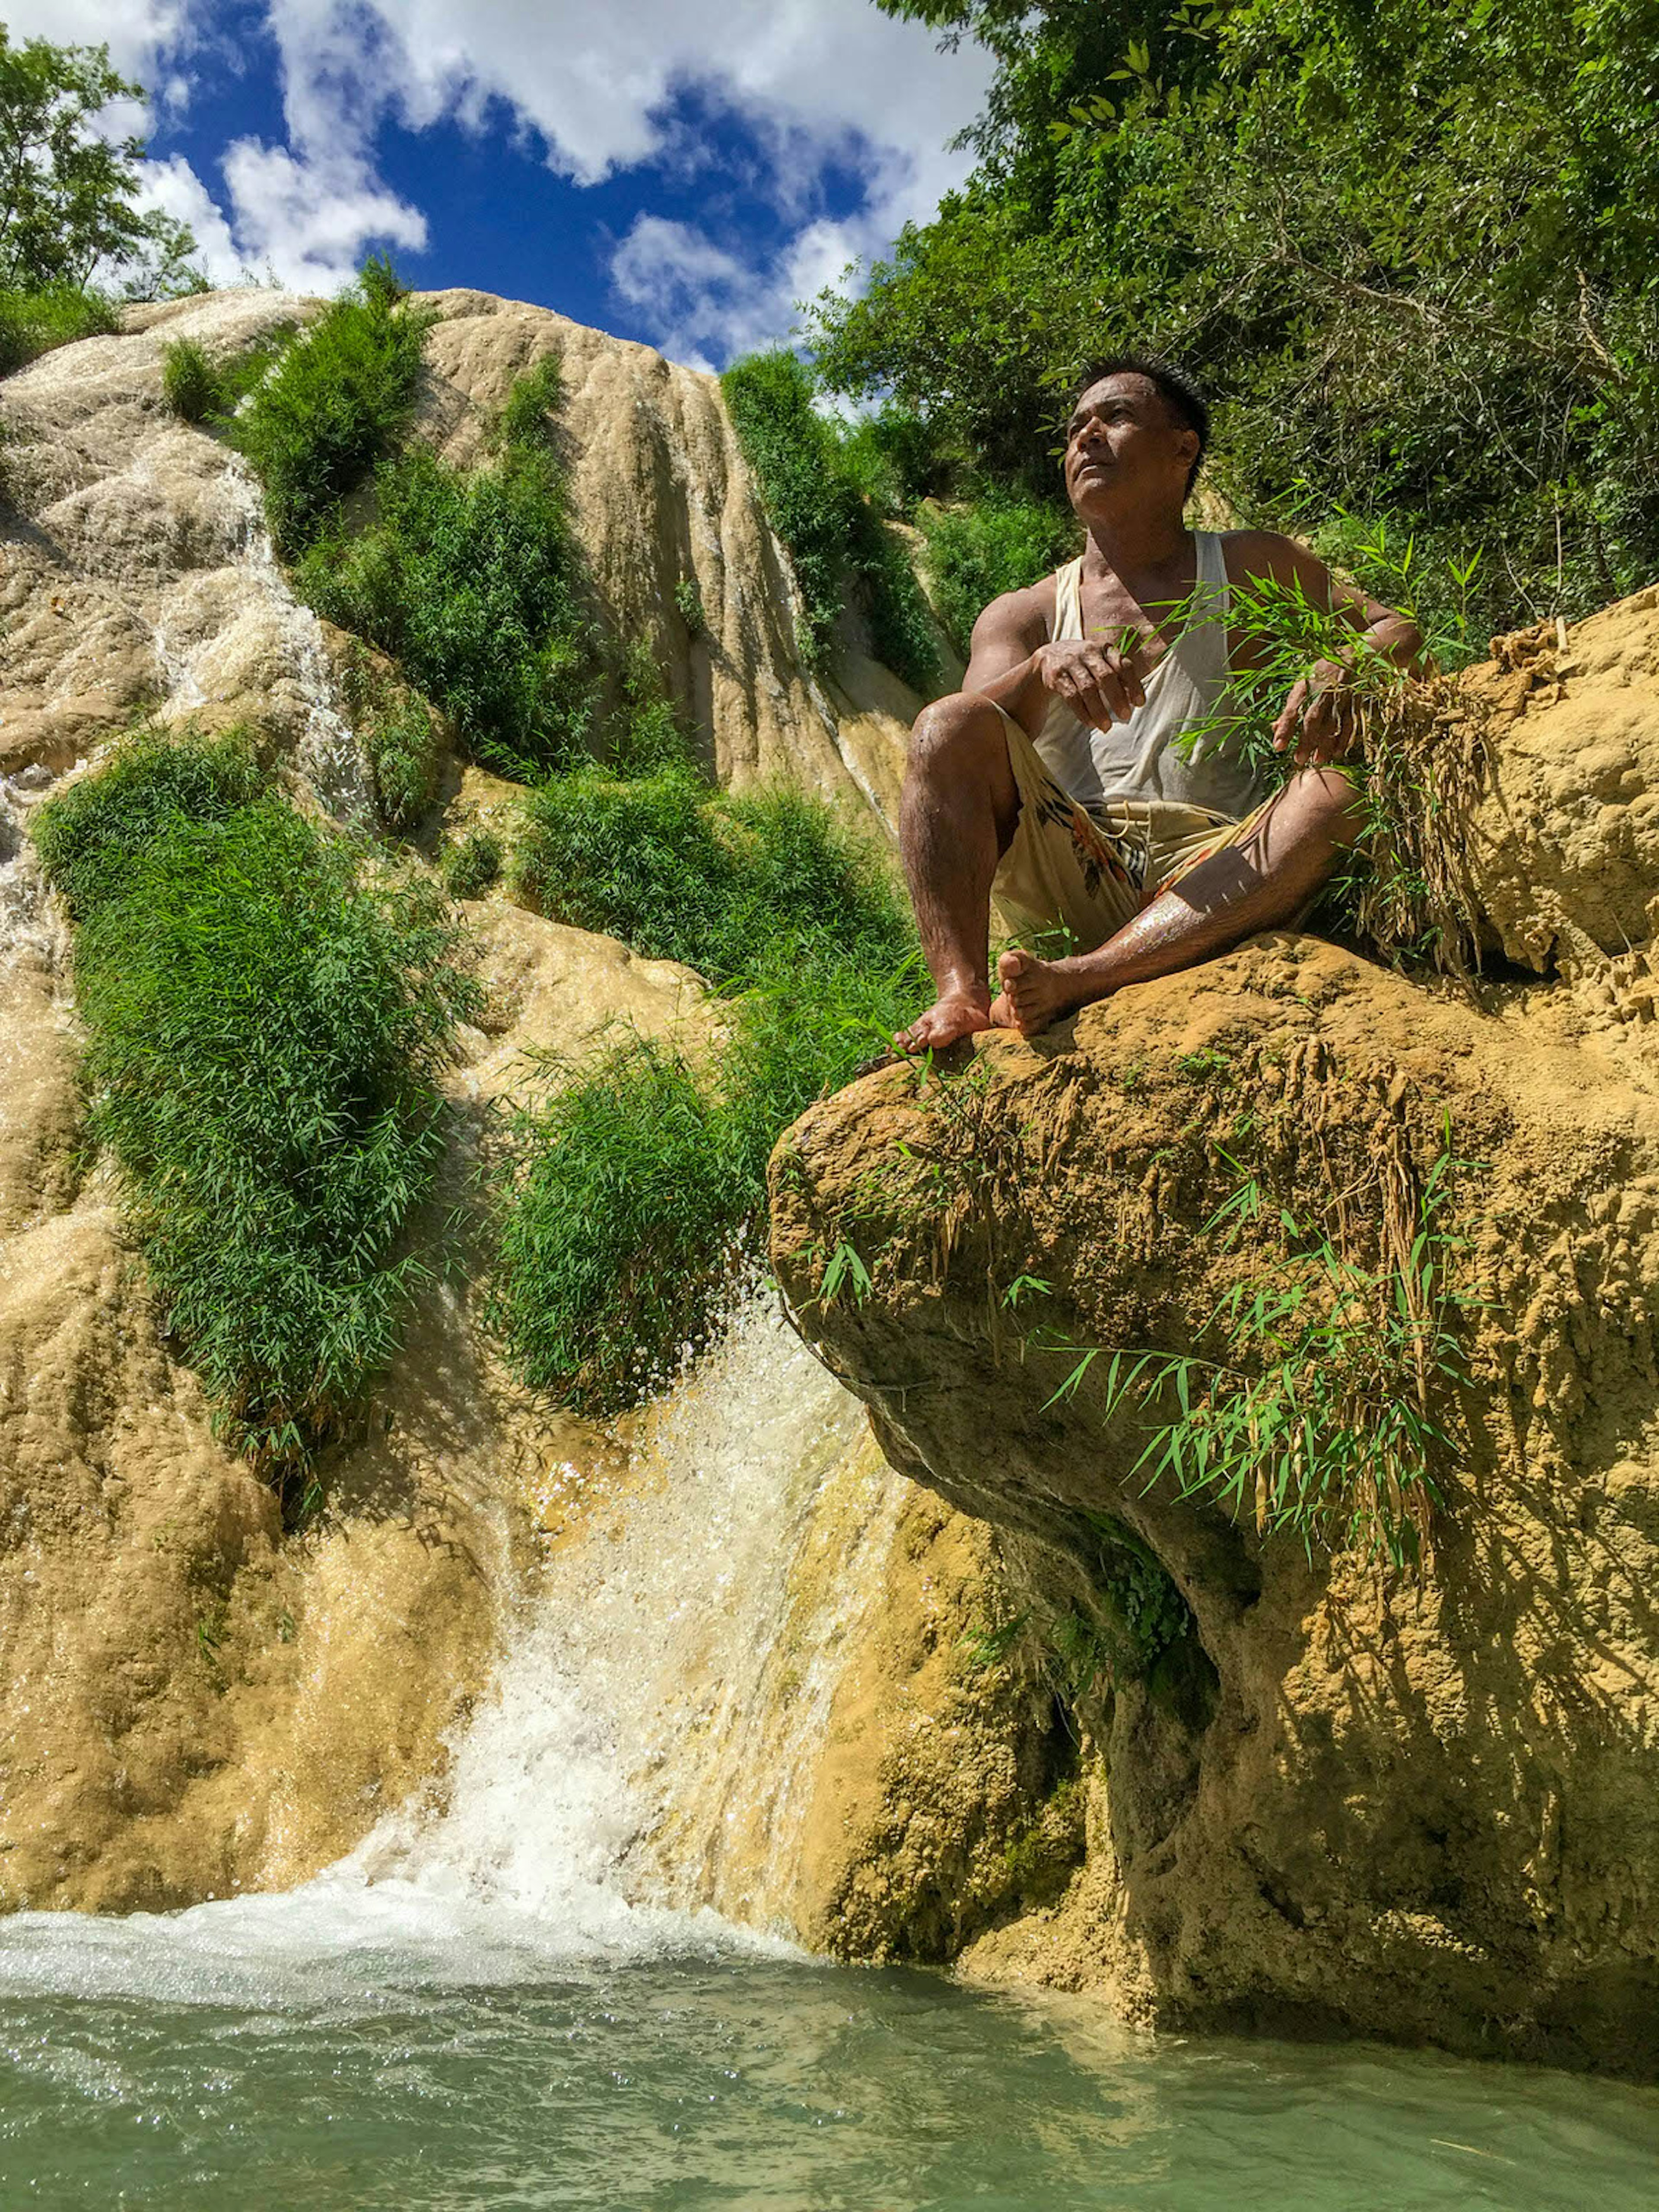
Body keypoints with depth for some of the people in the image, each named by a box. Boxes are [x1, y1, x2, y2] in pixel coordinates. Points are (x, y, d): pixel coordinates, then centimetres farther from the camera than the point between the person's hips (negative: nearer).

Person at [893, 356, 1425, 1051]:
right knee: (946, 723, -17)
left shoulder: (1248, 570, 17)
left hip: (1209, 878, 0)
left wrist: (1342, 671, -15)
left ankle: (1078, 981, -44)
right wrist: (1045, 667, -24)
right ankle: (962, 993, -37)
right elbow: (957, 739, -3)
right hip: (1065, 879, 1)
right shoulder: (1022, 615, 16)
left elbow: (1398, 632, 9)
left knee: (1336, 791, -28)